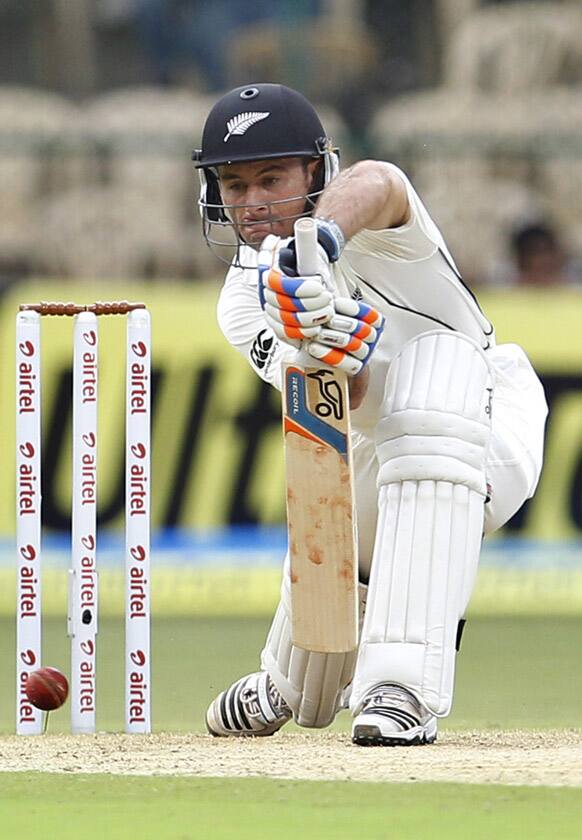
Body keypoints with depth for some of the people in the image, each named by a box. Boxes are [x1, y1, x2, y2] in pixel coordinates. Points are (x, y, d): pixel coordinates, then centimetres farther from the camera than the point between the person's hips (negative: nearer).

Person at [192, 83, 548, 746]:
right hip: (380, 459, 7)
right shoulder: (244, 302, -5)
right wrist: (329, 355, -48)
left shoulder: (364, 218, -19)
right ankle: (288, 687, 37)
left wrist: (322, 237, -70)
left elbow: (373, 185, -48)